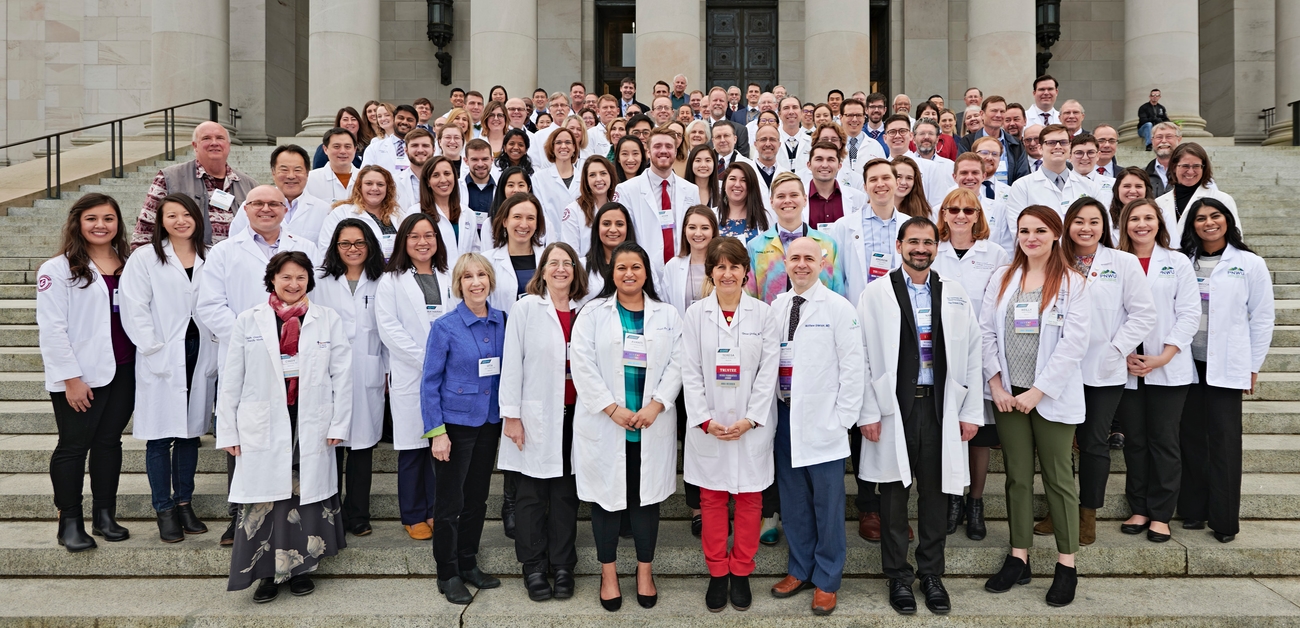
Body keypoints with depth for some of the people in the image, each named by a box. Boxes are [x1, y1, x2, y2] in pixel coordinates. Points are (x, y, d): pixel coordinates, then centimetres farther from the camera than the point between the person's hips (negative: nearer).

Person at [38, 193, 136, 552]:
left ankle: (105, 515, 21)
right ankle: (70, 522, 14)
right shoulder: (58, 269, -5)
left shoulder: (130, 265, 9)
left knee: (109, 441, 11)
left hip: (123, 371, 4)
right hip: (80, 377, -4)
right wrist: (71, 378, -13)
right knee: (74, 446, 3)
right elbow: (52, 328, -9)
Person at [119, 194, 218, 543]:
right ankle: (164, 510, 12)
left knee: (191, 431, 11)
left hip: (200, 355, 3)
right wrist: (155, 350, -13)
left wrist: (217, 350, -1)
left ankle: (184, 503, 23)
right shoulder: (145, 260, -2)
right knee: (161, 436, 2)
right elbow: (134, 309, -7)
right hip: (163, 358, -3)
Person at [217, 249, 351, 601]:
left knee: (307, 493, 6)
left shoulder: (328, 320, 5)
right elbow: (231, 381, 5)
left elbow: (342, 377, 3)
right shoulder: (249, 322, 5)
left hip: (311, 426, 0)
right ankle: (268, 572, 14)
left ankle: (301, 567, 21)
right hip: (263, 427, 0)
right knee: (264, 498, 0)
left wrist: (338, 425, -1)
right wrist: (227, 432, 2)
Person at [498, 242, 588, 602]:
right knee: (532, 493, 5)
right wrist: (511, 415, -8)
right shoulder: (526, 308, -1)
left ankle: (562, 565, 20)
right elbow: (512, 363, -4)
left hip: (573, 415, 2)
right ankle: (534, 567, 18)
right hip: (535, 417, -2)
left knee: (566, 492, 9)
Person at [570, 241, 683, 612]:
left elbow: (676, 365, 1)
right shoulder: (593, 313, 2)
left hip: (652, 425, 1)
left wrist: (656, 405, -12)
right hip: (604, 424, -1)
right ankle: (608, 574, 20)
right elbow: (582, 364, -7)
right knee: (606, 498, 6)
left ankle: (645, 572, 22)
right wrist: (612, 408, -13)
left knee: (646, 497, 8)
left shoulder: (667, 316, 7)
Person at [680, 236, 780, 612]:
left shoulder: (763, 314, 0)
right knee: (711, 498, 8)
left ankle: (741, 573, 22)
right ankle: (717, 574, 22)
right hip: (707, 426, 0)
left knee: (750, 499, 7)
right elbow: (691, 373, -2)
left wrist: (749, 420, -12)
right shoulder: (695, 314, 1)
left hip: (752, 426, 0)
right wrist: (705, 420, -11)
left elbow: (768, 372, -4)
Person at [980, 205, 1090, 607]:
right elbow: (986, 331, 5)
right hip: (1008, 394, 3)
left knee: (1058, 477, 5)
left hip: (1052, 396, -3)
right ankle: (1018, 558, 19)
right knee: (1017, 477, 10)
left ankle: (1067, 565, 14)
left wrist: (1037, 391, -14)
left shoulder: (1071, 282, -4)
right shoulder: (1002, 278, 7)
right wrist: (996, 384, -4)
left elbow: (1074, 343, -10)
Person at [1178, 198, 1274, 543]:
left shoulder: (1250, 264, 1)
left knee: (1224, 440, 0)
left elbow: (1261, 318, 3)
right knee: (1191, 437, 7)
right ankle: (1193, 510, 18)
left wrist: (1253, 366, 2)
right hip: (1187, 363, 2)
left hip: (1226, 367, -2)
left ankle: (1224, 519, 9)